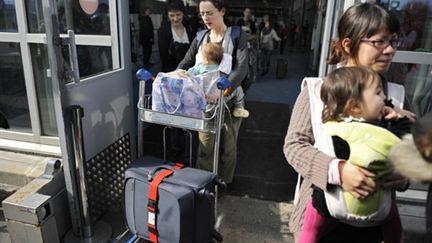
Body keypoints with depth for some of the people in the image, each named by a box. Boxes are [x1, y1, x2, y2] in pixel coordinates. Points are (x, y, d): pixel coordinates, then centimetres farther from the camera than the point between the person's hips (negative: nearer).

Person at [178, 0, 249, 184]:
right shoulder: (200, 39, 7)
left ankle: (224, 184, 30)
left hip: (230, 99, -2)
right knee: (205, 145, 7)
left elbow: (242, 67, -21)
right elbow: (185, 65, 4)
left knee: (228, 146, 11)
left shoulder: (237, 36, -6)